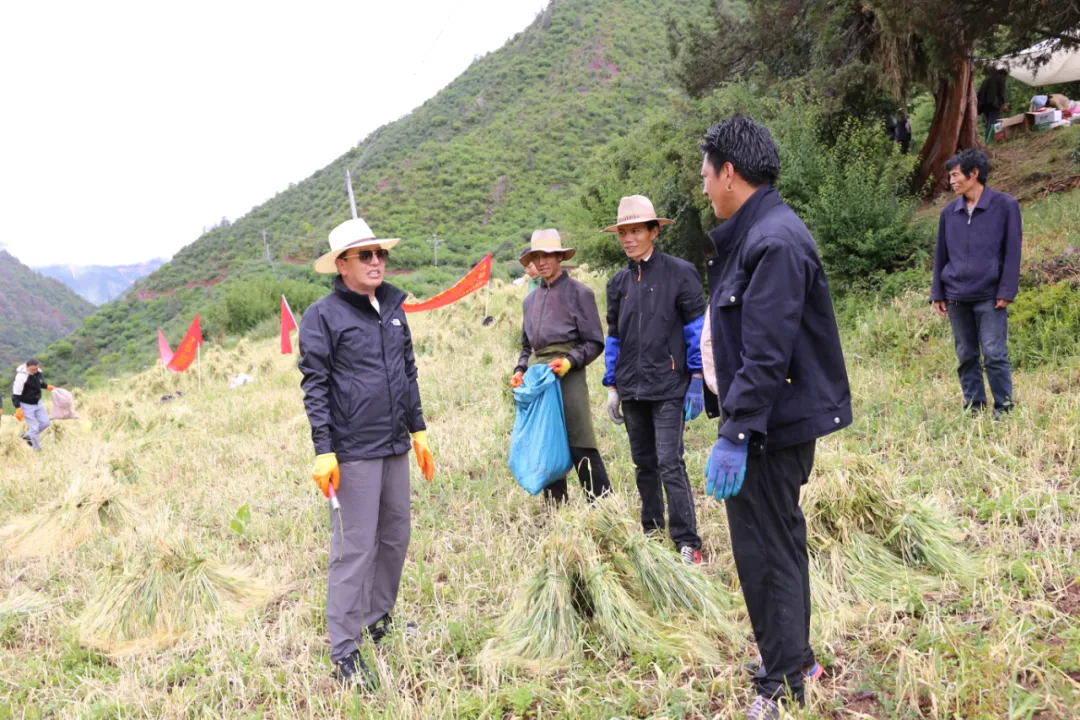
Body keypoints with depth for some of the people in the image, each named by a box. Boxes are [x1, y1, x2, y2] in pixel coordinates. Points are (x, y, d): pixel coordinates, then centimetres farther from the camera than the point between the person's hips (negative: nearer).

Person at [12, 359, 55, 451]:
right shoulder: (21, 377, -28)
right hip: (27, 405, -7)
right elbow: (16, 394, -25)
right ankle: (37, 450, 13)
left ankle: (27, 436, 31)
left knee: (45, 422, 8)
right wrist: (18, 409, -30)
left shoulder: (38, 372, -7)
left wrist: (47, 386, 8)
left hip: (38, 402, 7)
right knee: (34, 428, -3)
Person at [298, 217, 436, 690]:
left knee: (395, 537, 15)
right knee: (355, 549, -4)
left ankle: (380, 620, 33)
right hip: (354, 452, -7)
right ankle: (344, 654, 5)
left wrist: (418, 429, 19)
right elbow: (315, 386, -10)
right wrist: (324, 451, -15)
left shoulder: (392, 309, 12)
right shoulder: (323, 316, -7)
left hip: (395, 447, 7)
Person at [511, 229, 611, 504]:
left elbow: (594, 343, -2)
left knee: (581, 447, -8)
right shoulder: (531, 299, 17)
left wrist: (569, 362, -17)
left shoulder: (578, 292, 1)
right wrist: (520, 370, 9)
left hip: (568, 376, -6)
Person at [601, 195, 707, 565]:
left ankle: (687, 543, -4)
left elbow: (697, 329, -5)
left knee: (670, 464, -10)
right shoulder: (619, 282, 11)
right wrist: (612, 387, 13)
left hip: (668, 386, -5)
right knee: (644, 464, 12)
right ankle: (651, 533, 23)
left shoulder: (680, 273, -4)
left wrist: (697, 381, -10)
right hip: (632, 389, 6)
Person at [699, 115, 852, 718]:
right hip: (781, 419, 11)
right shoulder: (752, 233, 11)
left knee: (766, 549, -1)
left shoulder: (774, 241, -21)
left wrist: (737, 435, -26)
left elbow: (766, 354, -26)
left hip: (773, 424, -11)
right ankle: (793, 657, 37)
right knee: (779, 537, 20)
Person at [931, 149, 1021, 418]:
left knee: (994, 355, -6)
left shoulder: (1005, 205, -2)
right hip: (956, 297, 4)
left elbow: (1012, 251, -3)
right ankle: (973, 409, 18)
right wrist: (937, 293, 9)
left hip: (989, 296, -4)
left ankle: (1004, 411, 5)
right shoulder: (949, 212, 9)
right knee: (966, 357, 9)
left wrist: (1007, 291, -9)